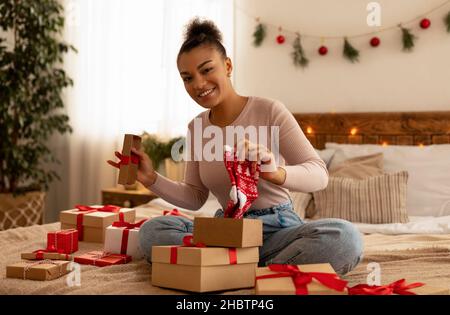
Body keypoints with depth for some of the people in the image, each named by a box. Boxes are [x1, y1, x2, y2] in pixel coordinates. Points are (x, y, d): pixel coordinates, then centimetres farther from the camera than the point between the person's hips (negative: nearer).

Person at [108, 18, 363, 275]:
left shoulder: (269, 110, -7)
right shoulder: (196, 128, 7)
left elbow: (320, 174, -14)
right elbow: (195, 198, 12)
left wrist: (277, 173, -35)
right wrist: (152, 179, -5)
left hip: (277, 227, -3)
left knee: (345, 237, -34)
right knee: (152, 230, -23)